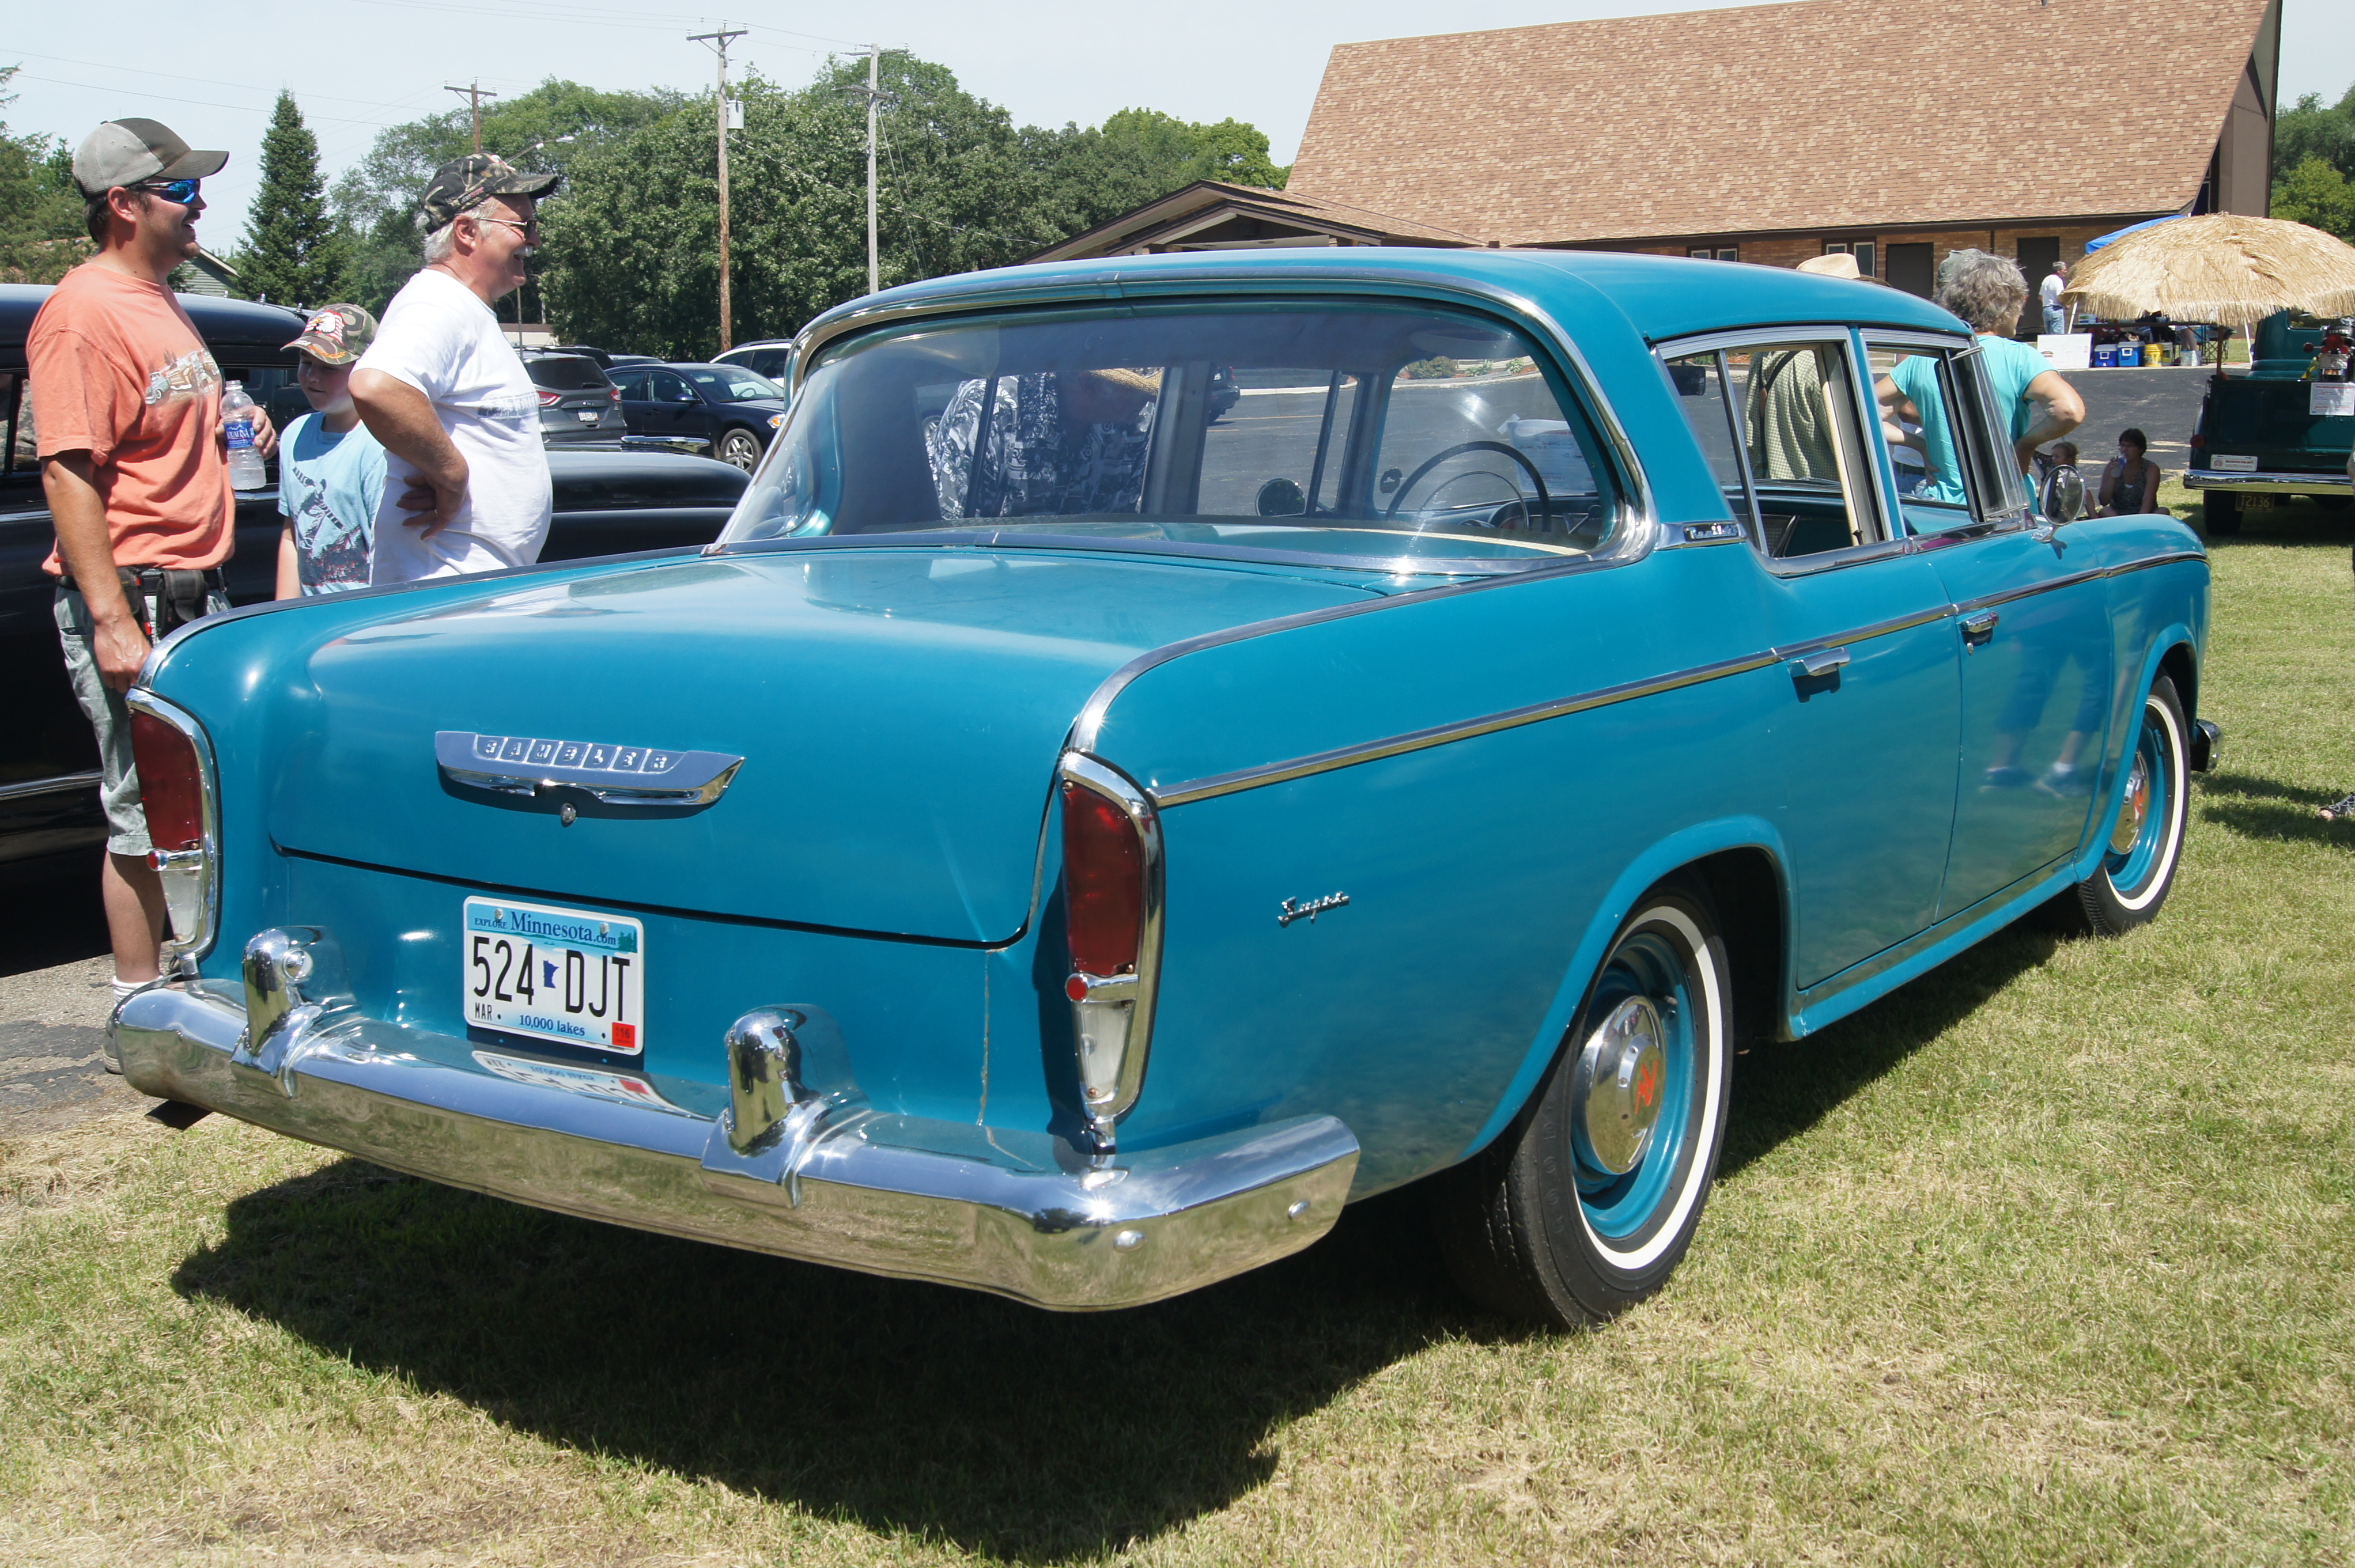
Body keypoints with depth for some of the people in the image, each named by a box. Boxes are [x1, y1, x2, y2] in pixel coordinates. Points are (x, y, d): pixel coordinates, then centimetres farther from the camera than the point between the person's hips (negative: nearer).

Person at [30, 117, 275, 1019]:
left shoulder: (162, 304, 17)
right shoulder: (84, 314, -14)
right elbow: (69, 472, -20)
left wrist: (232, 434, 13)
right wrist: (112, 620, -25)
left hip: (199, 596, 9)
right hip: (132, 603, -9)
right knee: (146, 814, -3)